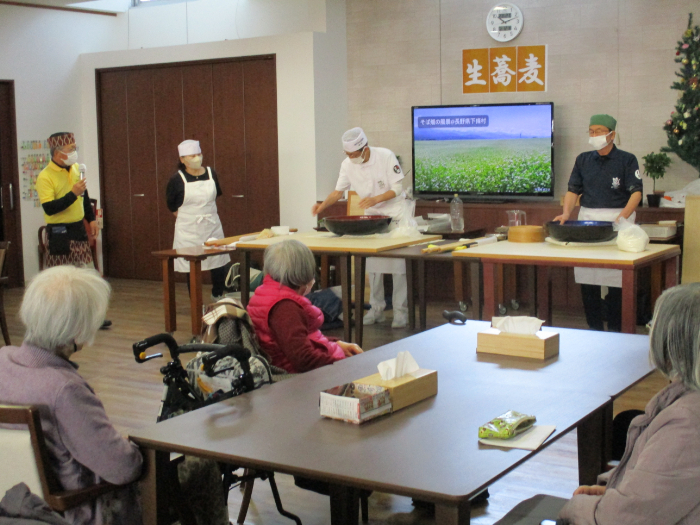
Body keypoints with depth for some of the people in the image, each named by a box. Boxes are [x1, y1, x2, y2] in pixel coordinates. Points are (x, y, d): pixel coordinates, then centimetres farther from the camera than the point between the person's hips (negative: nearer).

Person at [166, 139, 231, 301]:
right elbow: (172, 205, 2)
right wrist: (189, 217, 5)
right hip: (188, 230, -3)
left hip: (212, 226, 3)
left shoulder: (211, 174, 1)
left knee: (221, 265, 6)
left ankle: (218, 296, 30)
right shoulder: (177, 180, -9)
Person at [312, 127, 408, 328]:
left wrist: (375, 199, -31)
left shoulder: (385, 157, -20)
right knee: (372, 264, 7)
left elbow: (397, 188, -18)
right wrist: (323, 205, -17)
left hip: (395, 215, -5)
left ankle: (400, 311, 2)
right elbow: (338, 191, 1)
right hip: (371, 216, 5)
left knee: (397, 264, -5)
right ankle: (376, 309, 18)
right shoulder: (348, 165, -7)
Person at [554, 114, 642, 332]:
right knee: (586, 278, 3)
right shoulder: (583, 160, 13)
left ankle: (615, 330, 3)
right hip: (587, 217, 4)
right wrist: (566, 213, -5)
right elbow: (573, 190, 13)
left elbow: (636, 192, -8)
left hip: (616, 218, -4)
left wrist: (623, 217, -24)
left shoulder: (626, 160, 0)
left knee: (615, 280, -5)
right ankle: (594, 329, 13)